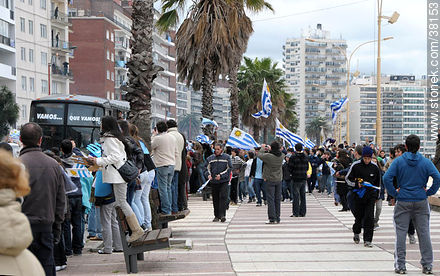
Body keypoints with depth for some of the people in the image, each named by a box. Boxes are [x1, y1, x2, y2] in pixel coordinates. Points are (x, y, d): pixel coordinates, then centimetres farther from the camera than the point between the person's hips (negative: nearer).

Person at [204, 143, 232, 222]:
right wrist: (208, 175, -11)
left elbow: (229, 168, -2)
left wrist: (221, 175, -13)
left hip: (223, 181, -3)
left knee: (223, 197, -14)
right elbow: (207, 168, 10)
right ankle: (217, 216, 14)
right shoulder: (210, 158, 11)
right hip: (213, 182, 3)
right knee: (215, 199, 6)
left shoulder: (226, 157, 3)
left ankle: (222, 215, -16)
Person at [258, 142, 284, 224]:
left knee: (270, 199, -2)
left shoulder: (268, 156, -18)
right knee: (278, 199, 10)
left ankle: (272, 219, -6)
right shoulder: (281, 156, -4)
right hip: (279, 180, 5)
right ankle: (277, 218, 14)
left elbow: (259, 155, -3)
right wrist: (267, 148, 21)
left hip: (270, 180, -5)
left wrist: (264, 149, 17)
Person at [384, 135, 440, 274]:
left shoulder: (398, 161, -3)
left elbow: (386, 177, -13)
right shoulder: (426, 162, -2)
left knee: (401, 233, 4)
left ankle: (400, 266, 4)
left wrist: (394, 193, -4)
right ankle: (427, 265, 9)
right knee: (424, 233, 6)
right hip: (421, 201, 1)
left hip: (403, 201, -1)